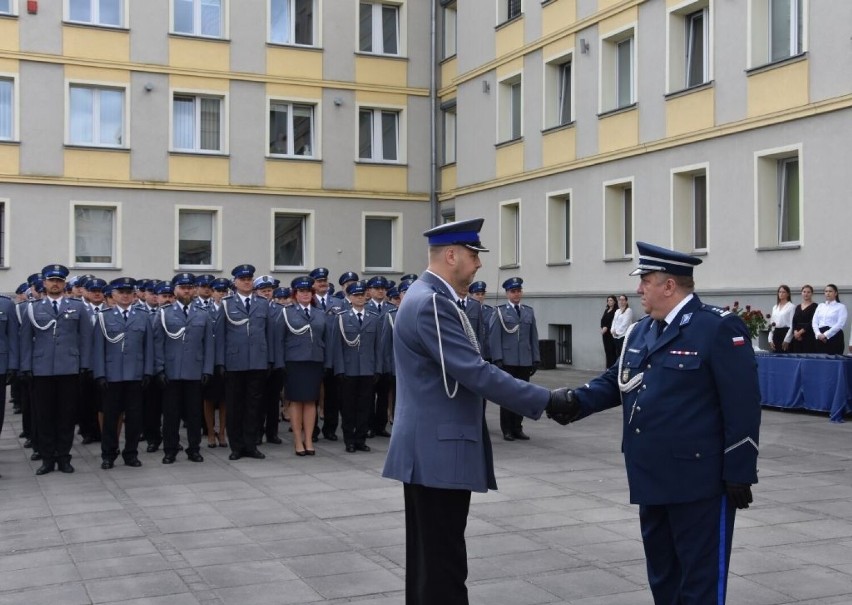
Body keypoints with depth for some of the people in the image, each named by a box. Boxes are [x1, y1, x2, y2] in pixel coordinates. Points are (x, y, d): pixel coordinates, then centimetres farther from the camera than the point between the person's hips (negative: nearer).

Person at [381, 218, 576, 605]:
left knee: (429, 558, 16)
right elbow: (476, 374, -24)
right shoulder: (432, 303, -19)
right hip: (439, 450, -11)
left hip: (430, 447, 11)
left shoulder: (427, 296, 14)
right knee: (444, 562, -4)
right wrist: (545, 400, -19)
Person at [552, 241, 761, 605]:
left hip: (698, 480, -8)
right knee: (662, 575, 19)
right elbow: (614, 381, 14)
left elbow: (742, 405, -14)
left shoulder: (719, 328, -12)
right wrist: (576, 401, -6)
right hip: (653, 478, 8)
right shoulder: (641, 332, 12)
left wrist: (738, 475, -15)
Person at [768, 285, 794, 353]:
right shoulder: (775, 307, 16)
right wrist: (770, 339, 6)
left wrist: (787, 340, -15)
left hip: (786, 333, -6)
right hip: (776, 334, 6)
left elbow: (792, 325, -10)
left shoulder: (791, 306, -3)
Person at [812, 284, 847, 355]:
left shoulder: (841, 306, 2)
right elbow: (814, 322, 8)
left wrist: (826, 335, -17)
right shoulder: (820, 306, 16)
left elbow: (840, 324, -11)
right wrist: (818, 334, -10)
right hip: (821, 337, 4)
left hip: (834, 336, -4)